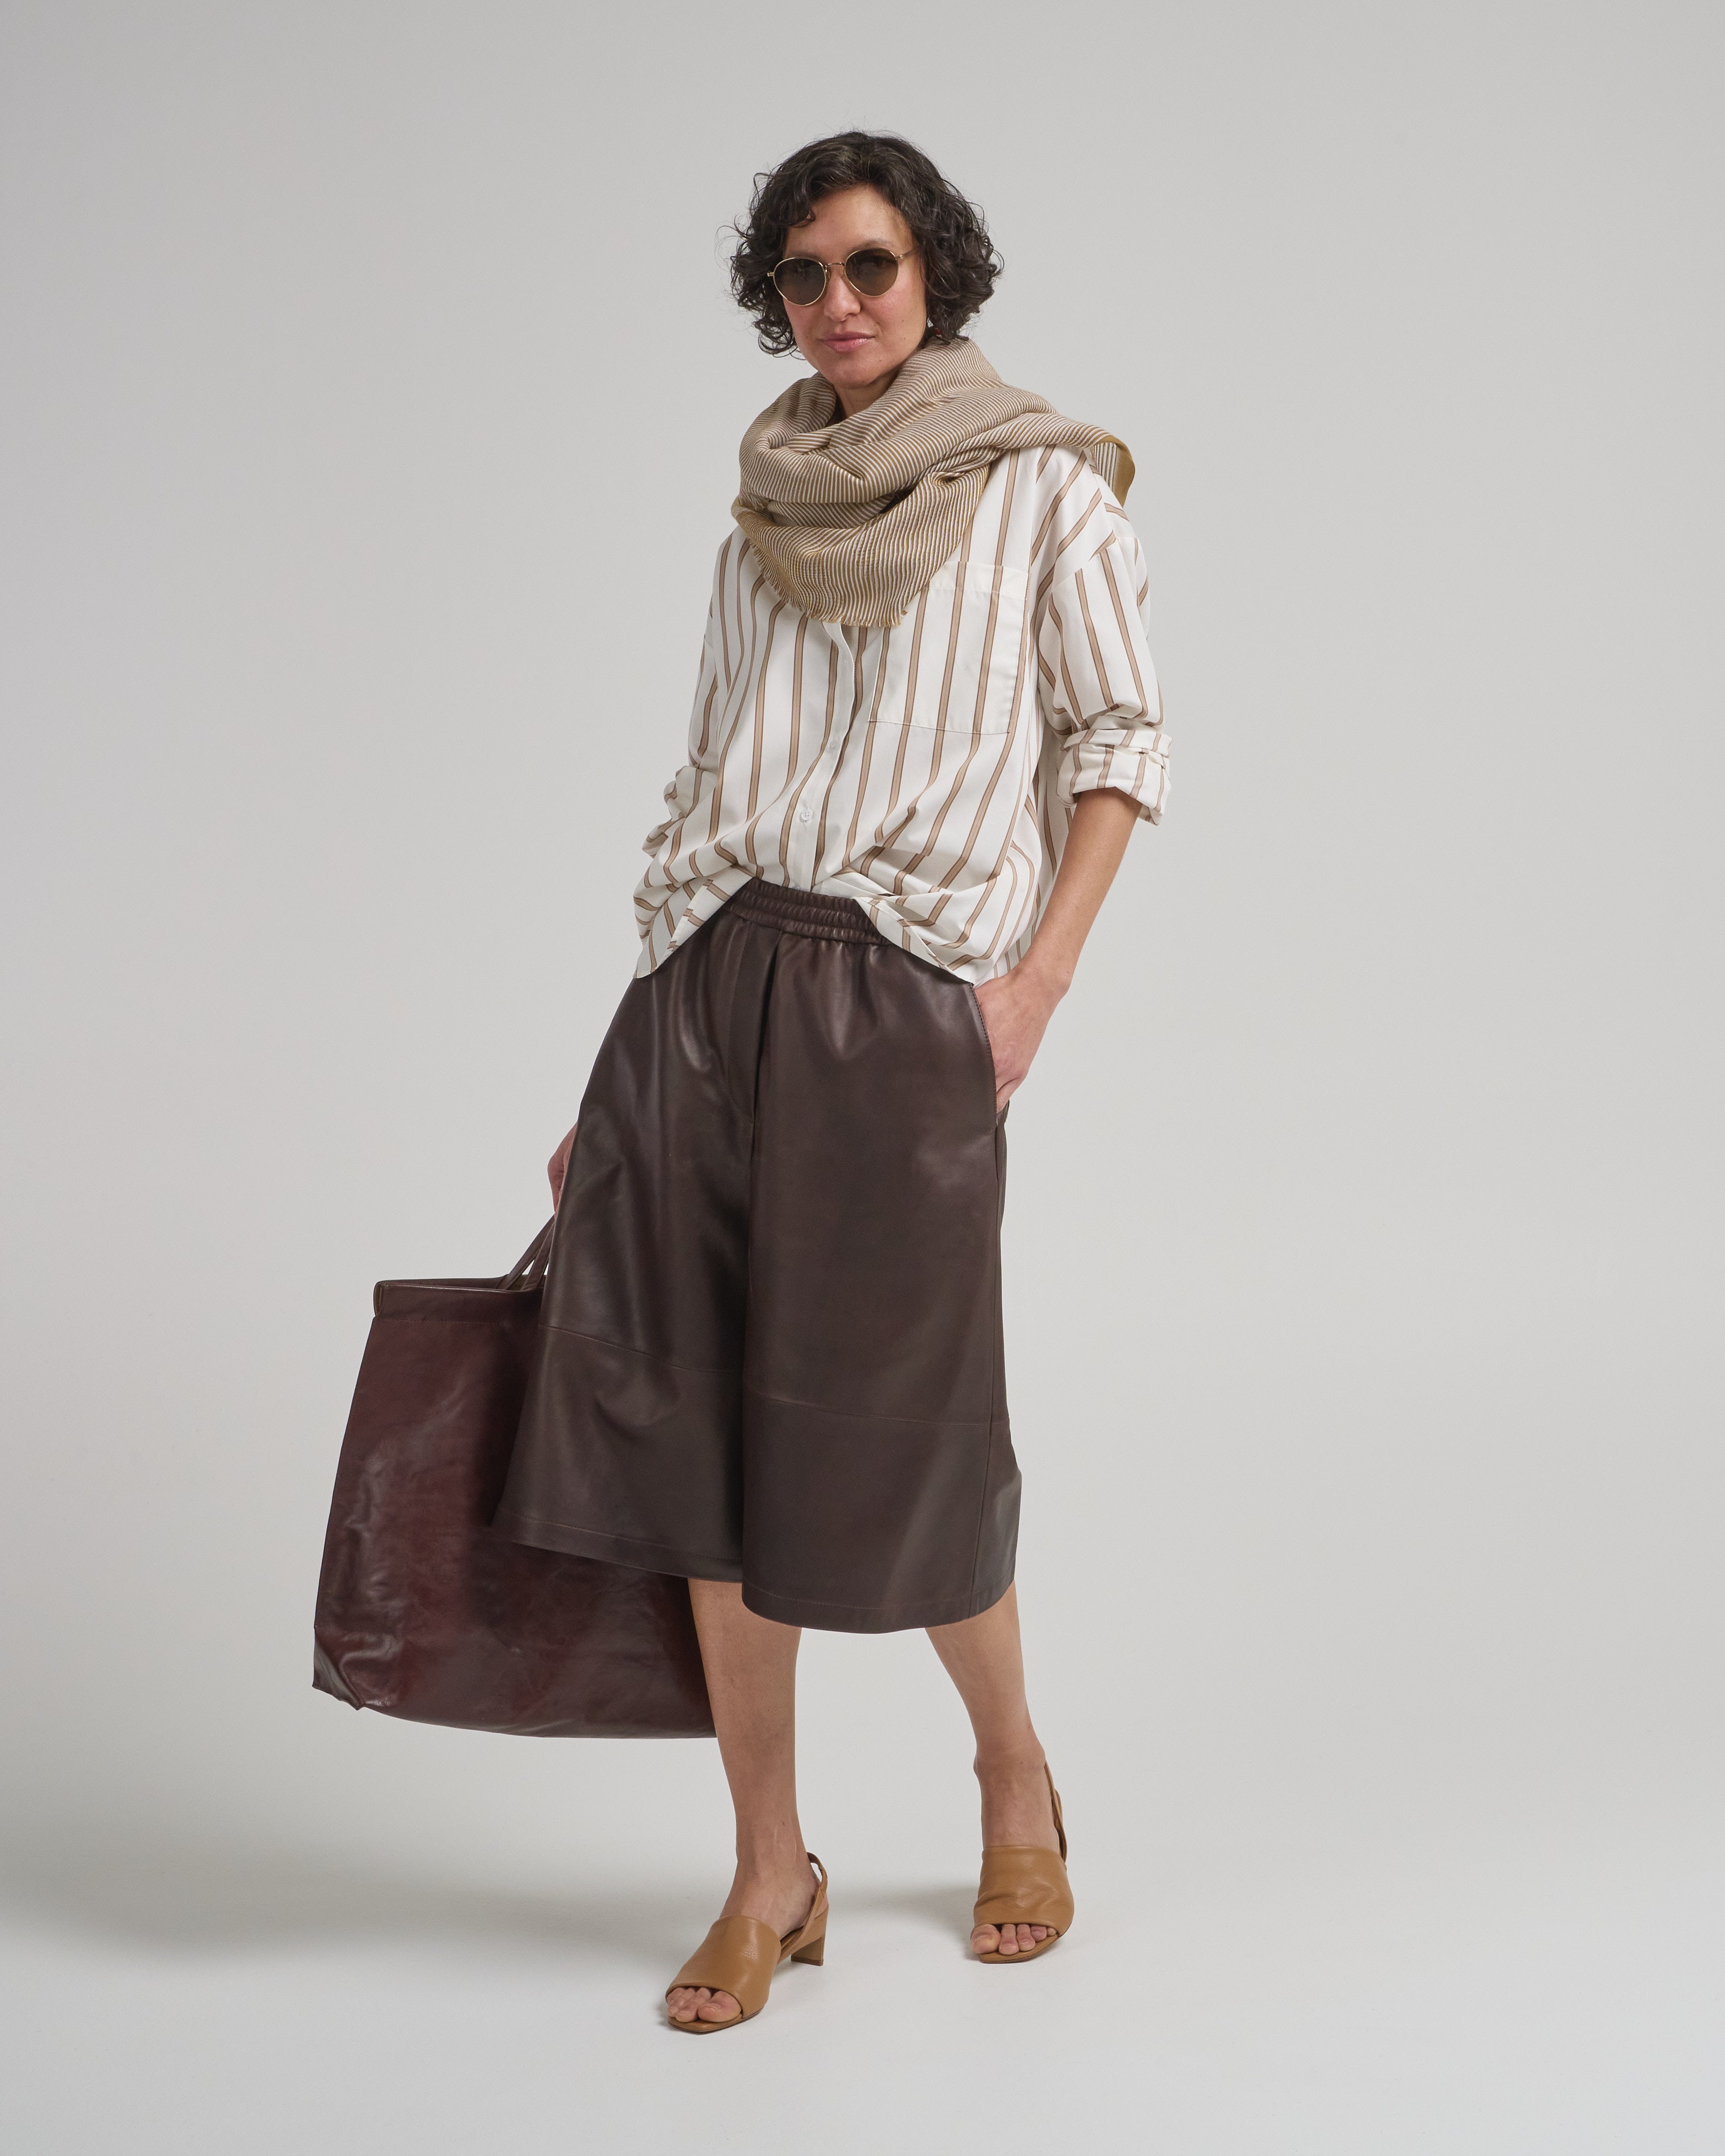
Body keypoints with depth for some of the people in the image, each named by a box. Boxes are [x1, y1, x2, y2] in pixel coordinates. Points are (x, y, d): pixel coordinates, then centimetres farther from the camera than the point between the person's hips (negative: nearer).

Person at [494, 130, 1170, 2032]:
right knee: (699, 1428, 1)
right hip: (708, 987, 4)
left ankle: (1016, 1784, 27)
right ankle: (770, 1876, 14)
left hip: (904, 1001, -4)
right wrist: (614, 1082, 13)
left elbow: (1118, 739, 2)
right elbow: (706, 782, 16)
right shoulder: (764, 511, 17)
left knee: (888, 1441, -2)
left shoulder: (1044, 486, 6)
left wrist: (1041, 973, -12)